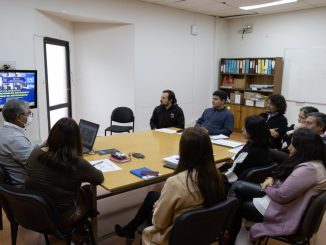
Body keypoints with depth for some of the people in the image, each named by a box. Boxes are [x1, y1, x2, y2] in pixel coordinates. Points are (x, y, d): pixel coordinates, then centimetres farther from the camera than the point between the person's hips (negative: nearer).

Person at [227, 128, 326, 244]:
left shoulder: (308, 169, -30)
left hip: (282, 212, -10)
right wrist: (272, 179, -4)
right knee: (238, 186, 4)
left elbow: (281, 196, -30)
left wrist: (267, 188, -10)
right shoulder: (311, 162, 3)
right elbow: (284, 177, 16)